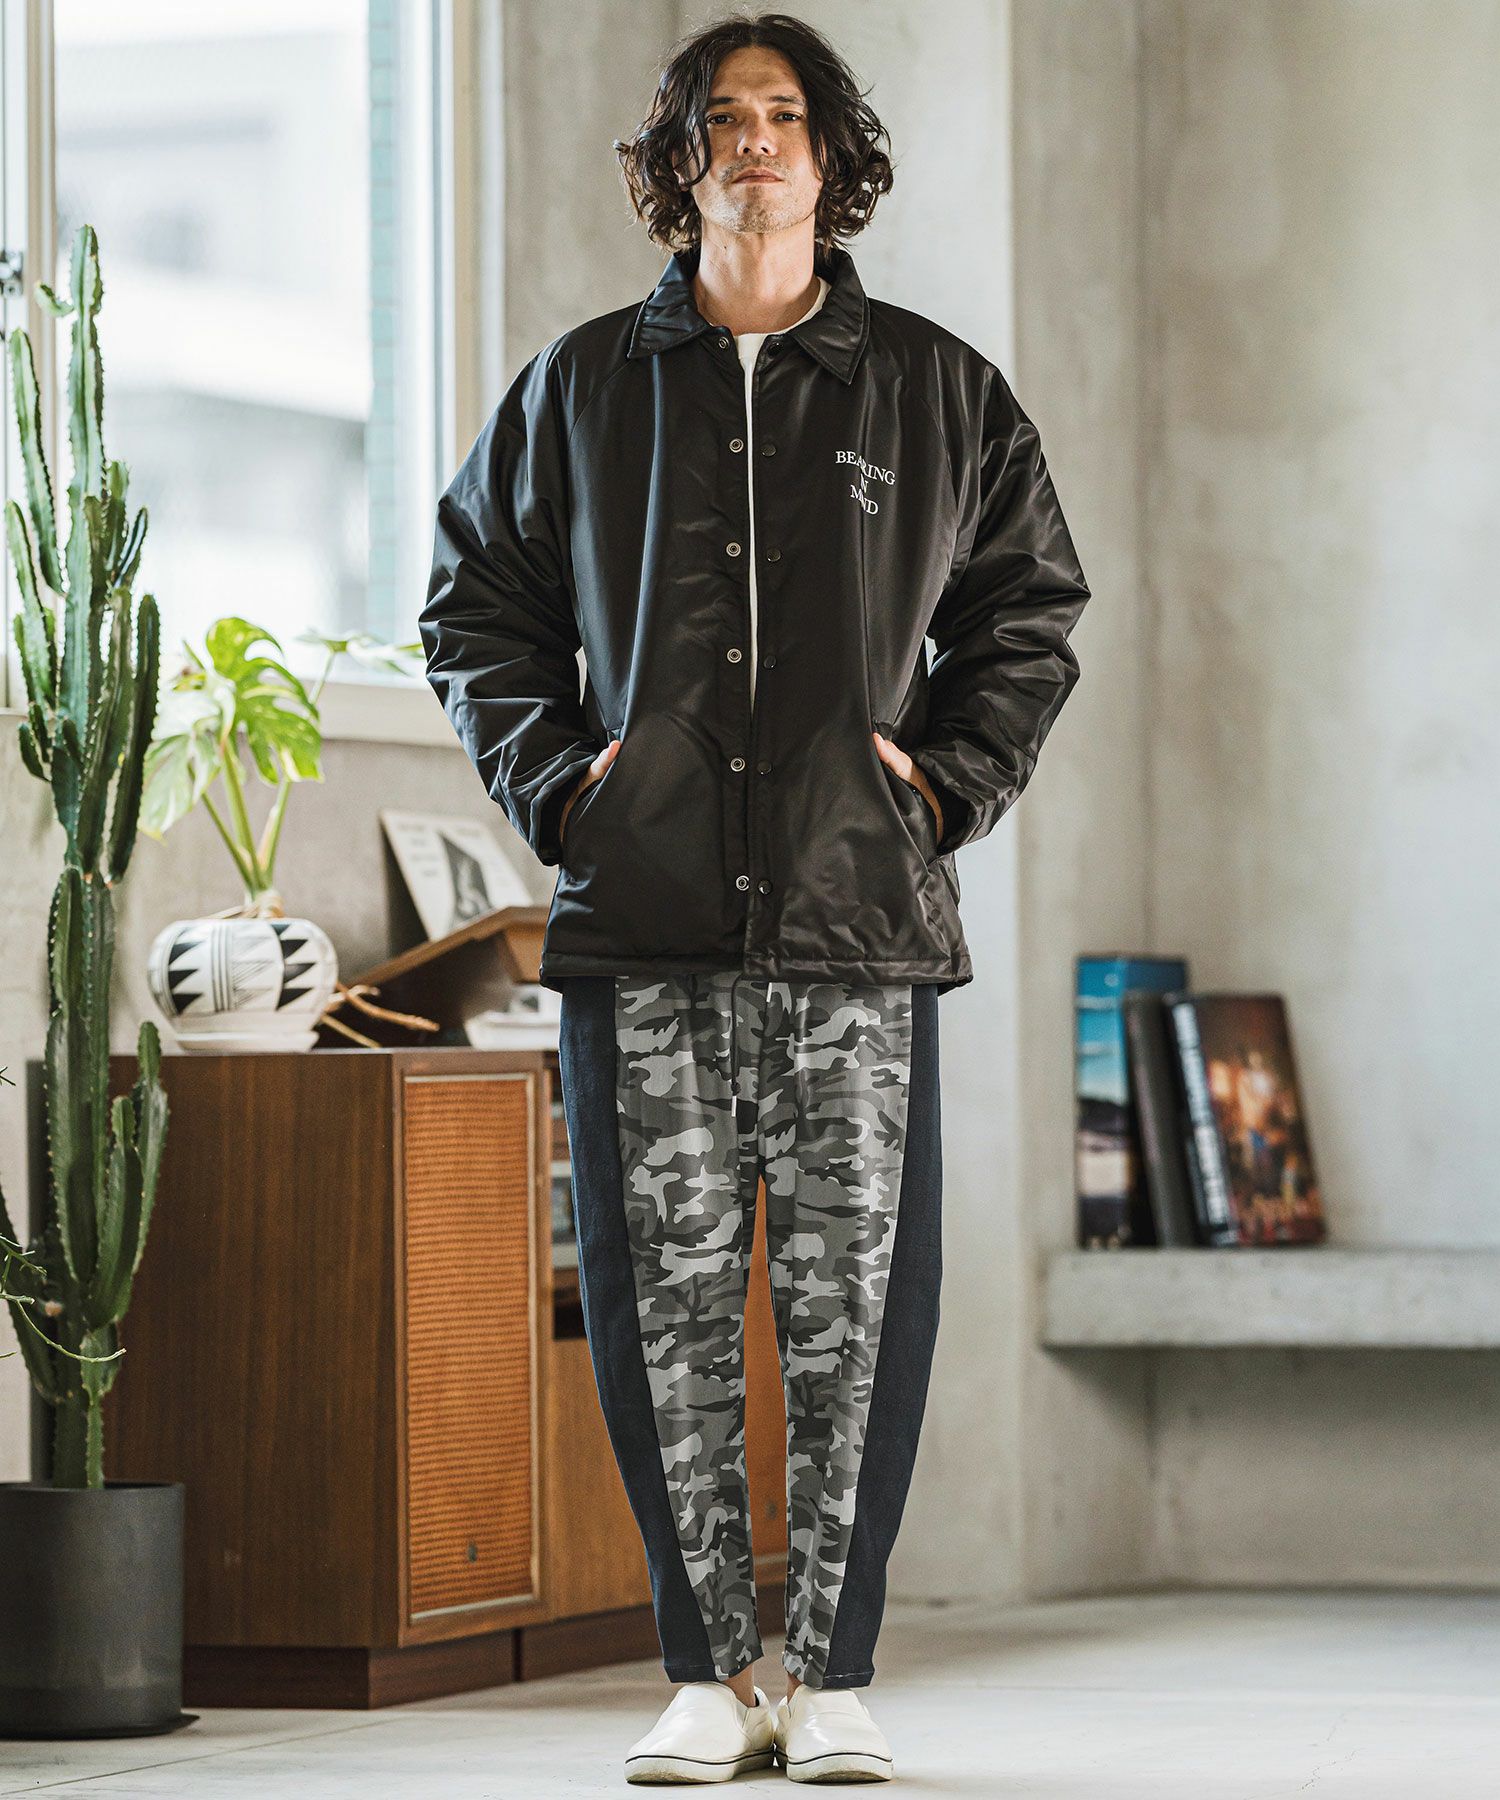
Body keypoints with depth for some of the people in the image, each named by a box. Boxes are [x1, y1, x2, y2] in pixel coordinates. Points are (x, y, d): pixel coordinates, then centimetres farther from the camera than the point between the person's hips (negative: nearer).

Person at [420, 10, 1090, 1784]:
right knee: (662, 1299, 0)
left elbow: (1032, 605, 15)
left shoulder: (936, 391, 9)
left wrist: (951, 774, 1)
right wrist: (552, 777, 3)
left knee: (858, 1304, -3)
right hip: (641, 923, 1)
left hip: (862, 914, -1)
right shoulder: (580, 388, 10)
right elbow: (476, 599, 16)